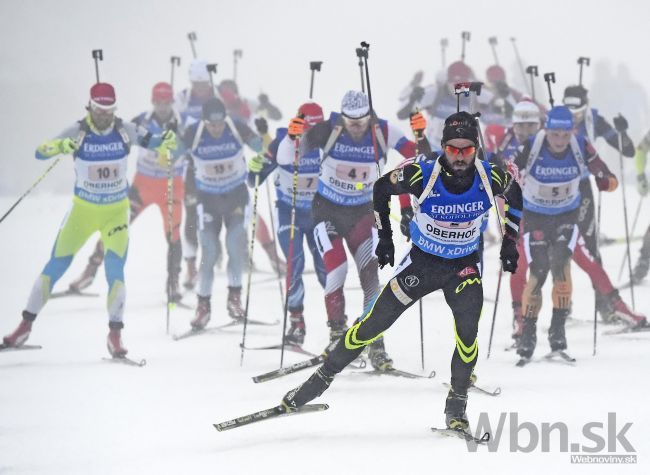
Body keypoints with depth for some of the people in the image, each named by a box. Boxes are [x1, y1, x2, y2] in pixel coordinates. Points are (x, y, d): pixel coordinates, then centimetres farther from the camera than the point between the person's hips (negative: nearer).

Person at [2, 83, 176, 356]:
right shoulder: (78, 132, -14)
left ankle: (115, 334, -3)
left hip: (117, 211, 0)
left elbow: (152, 142, -5)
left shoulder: (125, 131, -10)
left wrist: (166, 143, -30)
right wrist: (59, 146, -42)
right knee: (55, 266, 1)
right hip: (83, 209, 0)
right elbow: (40, 152, -20)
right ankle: (26, 324, 12)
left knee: (115, 269, -13)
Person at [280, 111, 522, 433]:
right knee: (373, 324, -3)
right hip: (421, 261, 0)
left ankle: (457, 406, -7)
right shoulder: (422, 176, -25)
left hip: (464, 266, 0)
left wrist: (509, 242, 5)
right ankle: (323, 377, 12)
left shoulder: (490, 178, -19)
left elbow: (513, 194, 6)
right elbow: (381, 189, -4)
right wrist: (384, 237, -1)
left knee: (467, 331, -22)